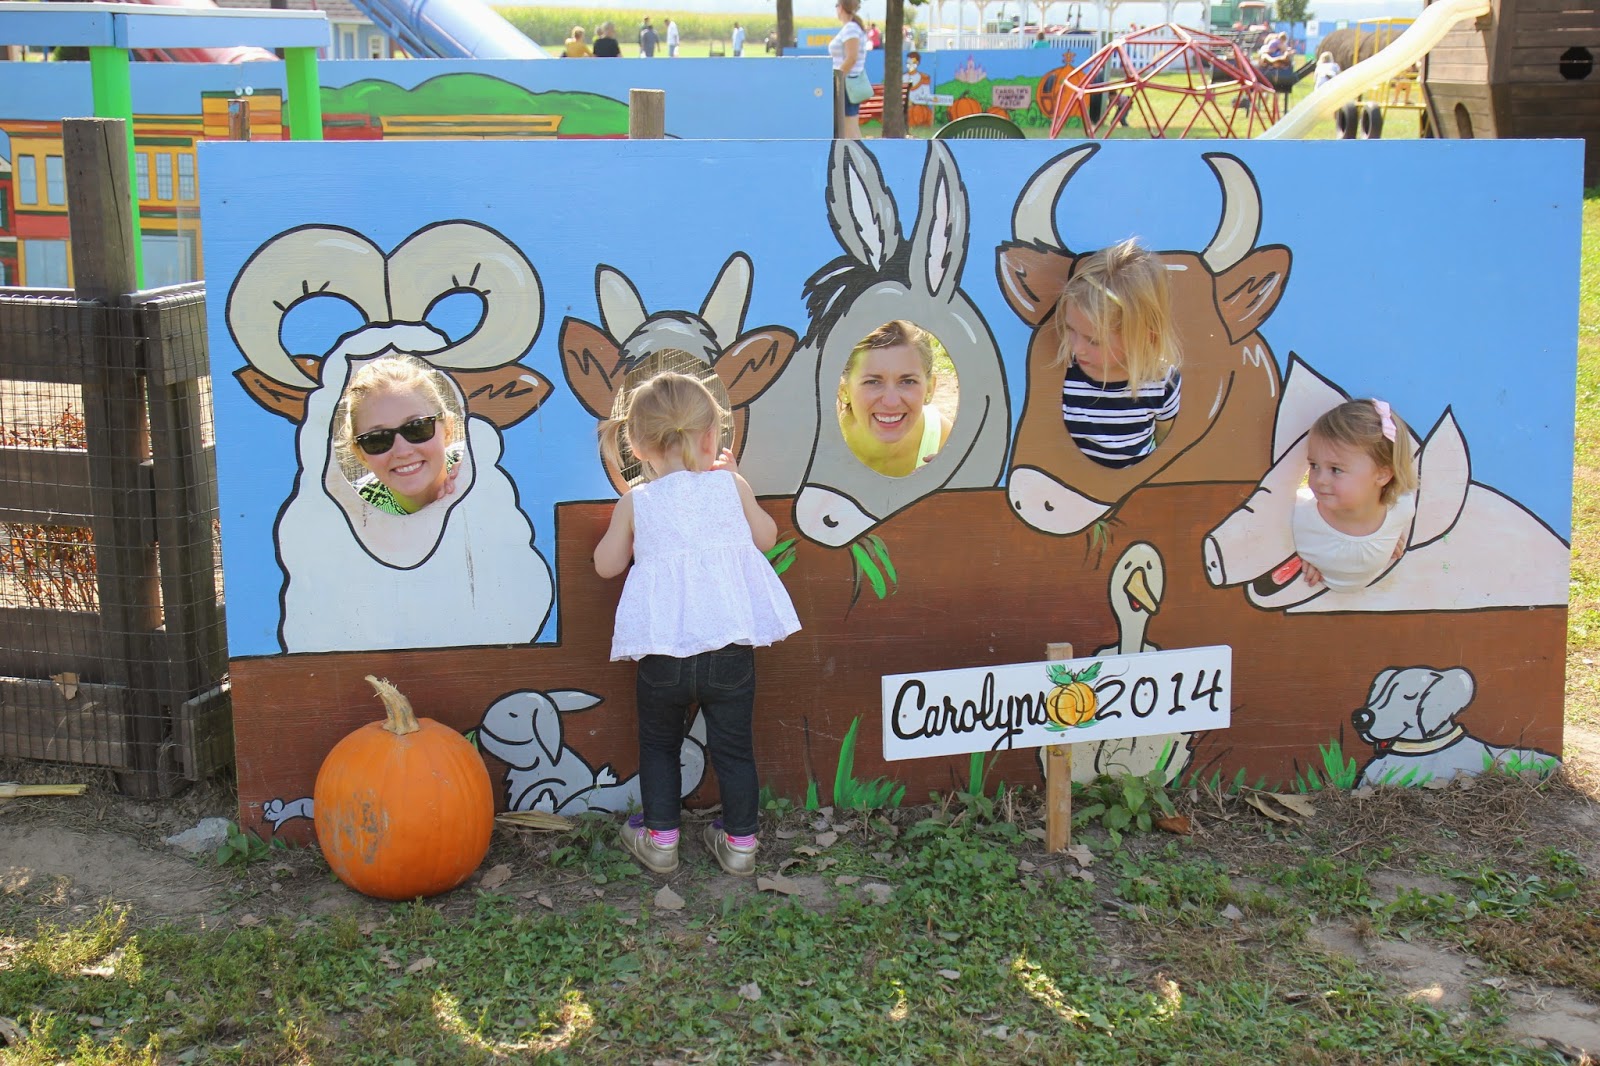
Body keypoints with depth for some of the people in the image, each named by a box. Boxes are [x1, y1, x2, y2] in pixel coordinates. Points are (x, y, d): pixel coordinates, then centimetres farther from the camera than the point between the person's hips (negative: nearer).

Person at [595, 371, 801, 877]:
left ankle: (659, 837, 25)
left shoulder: (635, 503, 0)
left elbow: (606, 565, 10)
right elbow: (766, 537, 16)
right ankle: (739, 840, 23)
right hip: (730, 646, 0)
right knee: (733, 746, 14)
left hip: (662, 652, 0)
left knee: (658, 743, 20)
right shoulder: (729, 487, 0)